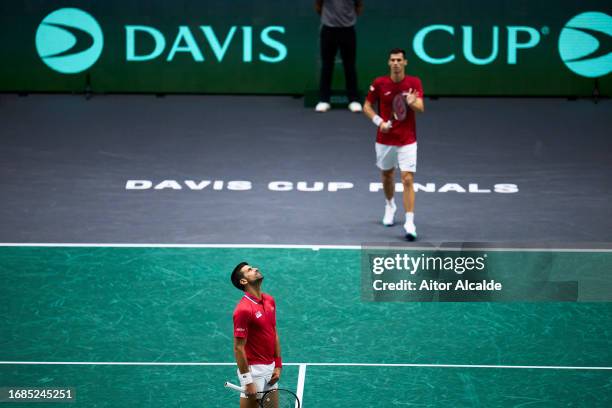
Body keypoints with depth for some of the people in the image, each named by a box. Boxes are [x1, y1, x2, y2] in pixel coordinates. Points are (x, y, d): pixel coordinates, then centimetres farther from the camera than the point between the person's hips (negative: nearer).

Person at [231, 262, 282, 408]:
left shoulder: (270, 301, 7)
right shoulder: (243, 309, -18)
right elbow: (239, 348, -18)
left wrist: (278, 365, 9)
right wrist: (247, 381, -19)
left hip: (270, 368, 8)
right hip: (253, 370, -8)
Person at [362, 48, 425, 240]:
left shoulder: (414, 83, -7)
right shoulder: (379, 83, -4)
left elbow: (421, 108, -16)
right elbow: (367, 106, 4)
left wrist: (412, 103, -40)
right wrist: (379, 121, -13)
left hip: (407, 141, -2)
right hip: (385, 140, 2)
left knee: (408, 180, -13)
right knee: (387, 174, 19)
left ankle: (409, 223, -15)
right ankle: (390, 206, 48)